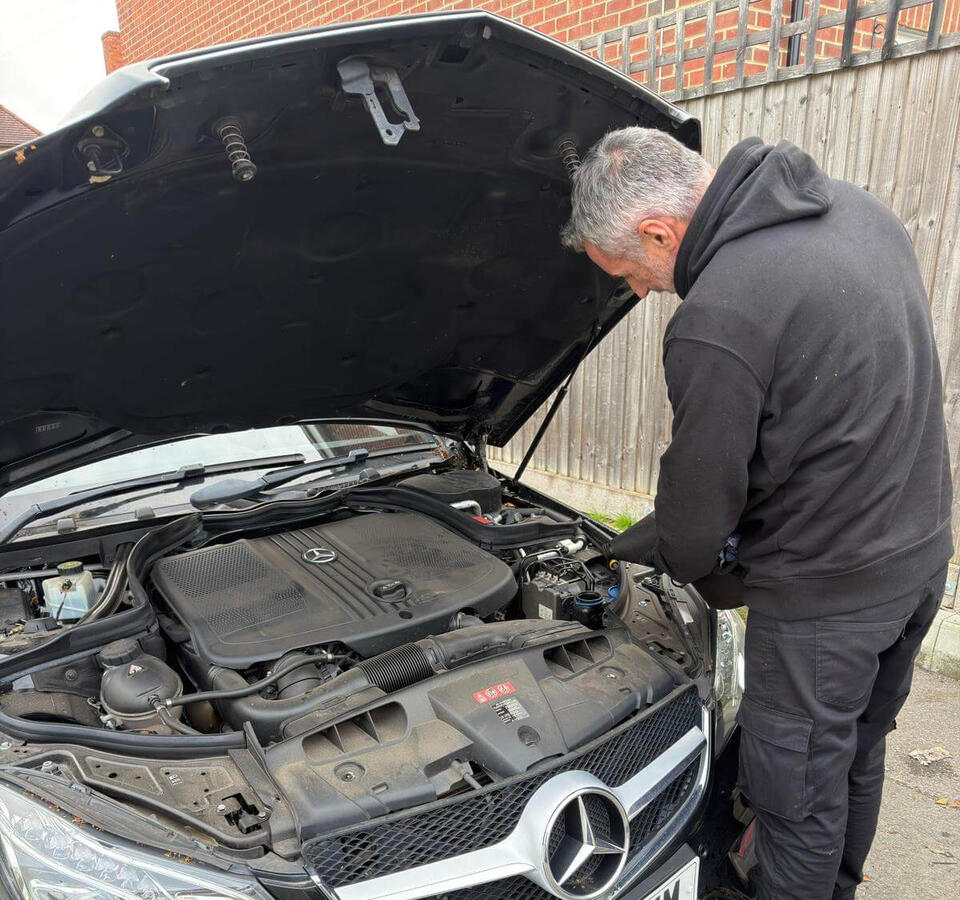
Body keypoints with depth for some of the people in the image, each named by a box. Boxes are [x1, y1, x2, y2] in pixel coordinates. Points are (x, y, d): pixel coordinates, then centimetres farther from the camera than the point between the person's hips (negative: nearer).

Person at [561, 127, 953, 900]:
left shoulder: (715, 322, -27)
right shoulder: (853, 205, 2)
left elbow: (697, 508, -16)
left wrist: (645, 547, 8)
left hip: (825, 590, -9)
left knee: (797, 793, 12)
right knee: (856, 753, 27)